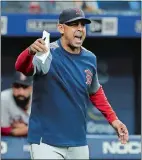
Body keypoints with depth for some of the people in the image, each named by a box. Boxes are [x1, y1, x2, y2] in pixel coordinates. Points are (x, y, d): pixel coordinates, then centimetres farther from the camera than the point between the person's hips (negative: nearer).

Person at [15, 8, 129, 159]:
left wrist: (112, 119, 11)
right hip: (46, 141, -5)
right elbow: (21, 66, -32)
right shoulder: (48, 54, -13)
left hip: (78, 143, 6)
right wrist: (31, 51, -54)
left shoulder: (90, 59, 5)